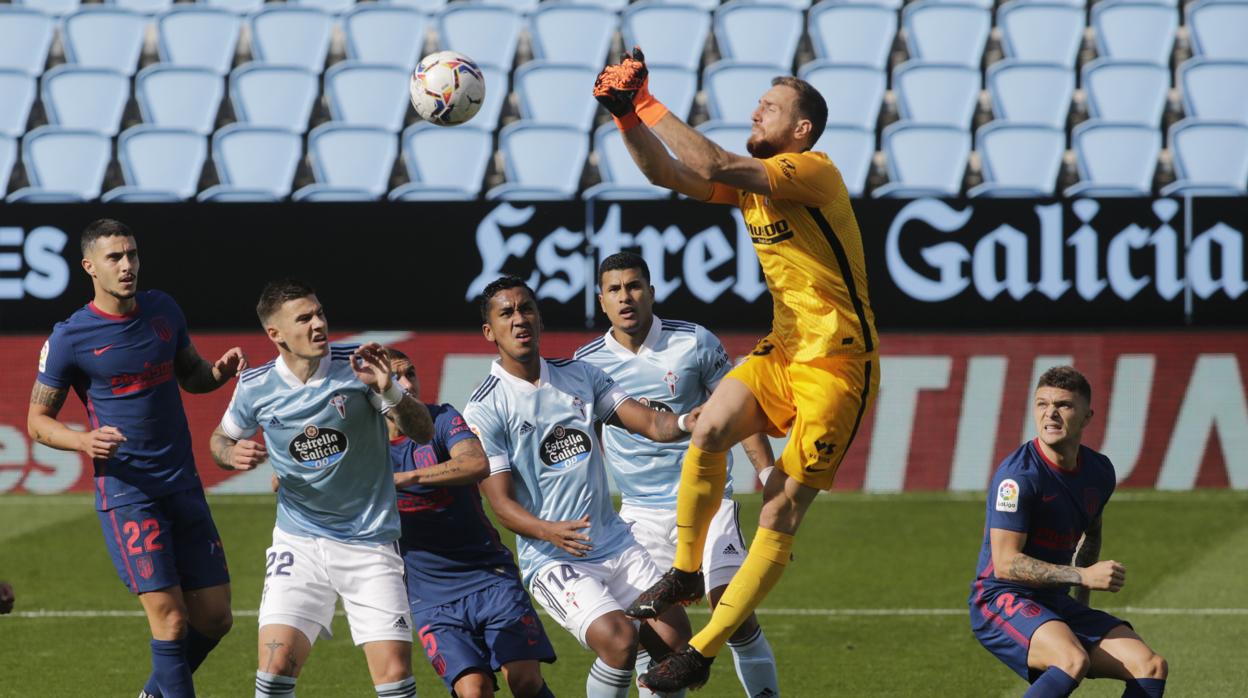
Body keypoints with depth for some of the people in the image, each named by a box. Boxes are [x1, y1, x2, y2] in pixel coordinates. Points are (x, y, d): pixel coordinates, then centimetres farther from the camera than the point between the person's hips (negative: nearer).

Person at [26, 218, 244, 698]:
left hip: (184, 486, 6)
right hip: (125, 492, -6)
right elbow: (38, 421, 0)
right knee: (170, 620, -14)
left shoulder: (163, 311, 7)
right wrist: (84, 441, -20)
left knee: (215, 618, 8)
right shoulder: (70, 339, -7)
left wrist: (221, 371, -1)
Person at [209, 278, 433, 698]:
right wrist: (233, 454, -9)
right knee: (276, 662, -15)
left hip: (370, 544, -1)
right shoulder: (256, 388, -4)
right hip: (299, 544, 1)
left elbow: (422, 432, -9)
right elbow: (221, 439, 15)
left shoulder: (358, 365, -8)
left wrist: (388, 391, -28)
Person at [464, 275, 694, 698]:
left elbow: (649, 423, 4)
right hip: (552, 562, -6)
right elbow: (502, 503, -12)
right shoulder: (484, 410, -7)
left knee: (674, 638, -6)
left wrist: (686, 422, -20)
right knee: (619, 639, -26)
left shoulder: (579, 376, 9)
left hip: (617, 546, 6)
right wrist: (550, 532, -32)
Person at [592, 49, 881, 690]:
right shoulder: (753, 177, 9)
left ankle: (703, 652, -4)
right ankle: (684, 572, -4)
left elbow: (714, 168, -30)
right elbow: (667, 173, 5)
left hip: (838, 365, -7)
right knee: (709, 429, -21)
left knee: (781, 510, -7)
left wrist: (650, 105, -24)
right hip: (783, 350, 7)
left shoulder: (815, 173, -17)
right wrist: (626, 114, -10)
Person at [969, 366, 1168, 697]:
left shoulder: (1099, 471, 6)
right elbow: (1005, 563, -22)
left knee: (1151, 666, -7)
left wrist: (1082, 600, 24)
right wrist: (1083, 576, -25)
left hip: (1056, 605, 8)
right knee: (1073, 661, -36)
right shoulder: (1018, 474, -18)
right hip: (1001, 601, -8)